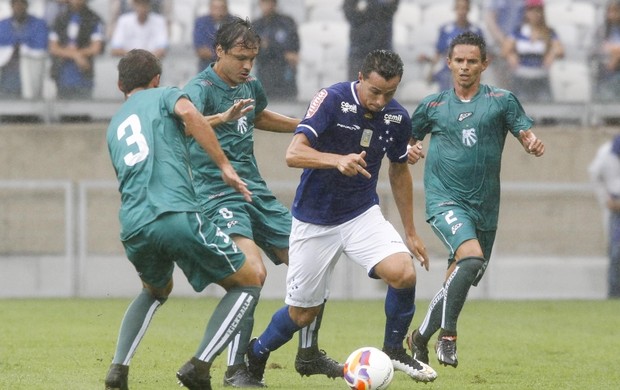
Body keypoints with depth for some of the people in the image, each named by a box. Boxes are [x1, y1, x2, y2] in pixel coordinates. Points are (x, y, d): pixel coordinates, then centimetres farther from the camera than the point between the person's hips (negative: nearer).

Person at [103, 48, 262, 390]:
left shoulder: (113, 127, 30)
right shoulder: (163, 96, 14)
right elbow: (189, 114, -9)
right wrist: (225, 166, -8)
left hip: (133, 229, 6)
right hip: (178, 216, -6)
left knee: (155, 292, 36)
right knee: (247, 286, 10)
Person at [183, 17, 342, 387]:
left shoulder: (251, 86, 10)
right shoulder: (202, 87, -14)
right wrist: (222, 118, -54)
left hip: (257, 192, 8)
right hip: (219, 195, -8)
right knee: (254, 270, -27)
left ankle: (308, 355, 24)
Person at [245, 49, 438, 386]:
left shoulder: (396, 118, -5)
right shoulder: (333, 100, -20)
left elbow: (399, 172, 13)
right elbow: (294, 153, -29)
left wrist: (410, 233, 16)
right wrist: (339, 160, -47)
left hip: (362, 214, 3)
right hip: (315, 219, -3)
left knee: (403, 273, -22)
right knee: (302, 313, 4)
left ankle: (394, 350, 2)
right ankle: (254, 355, 34)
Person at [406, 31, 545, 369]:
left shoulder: (501, 101, 6)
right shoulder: (433, 105, 8)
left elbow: (526, 133, -1)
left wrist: (534, 144, -24)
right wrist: (409, 151, -5)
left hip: (484, 208, 3)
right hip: (445, 200, -3)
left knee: (460, 281, 9)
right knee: (471, 258, -28)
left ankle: (421, 338, 30)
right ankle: (447, 335, -18)